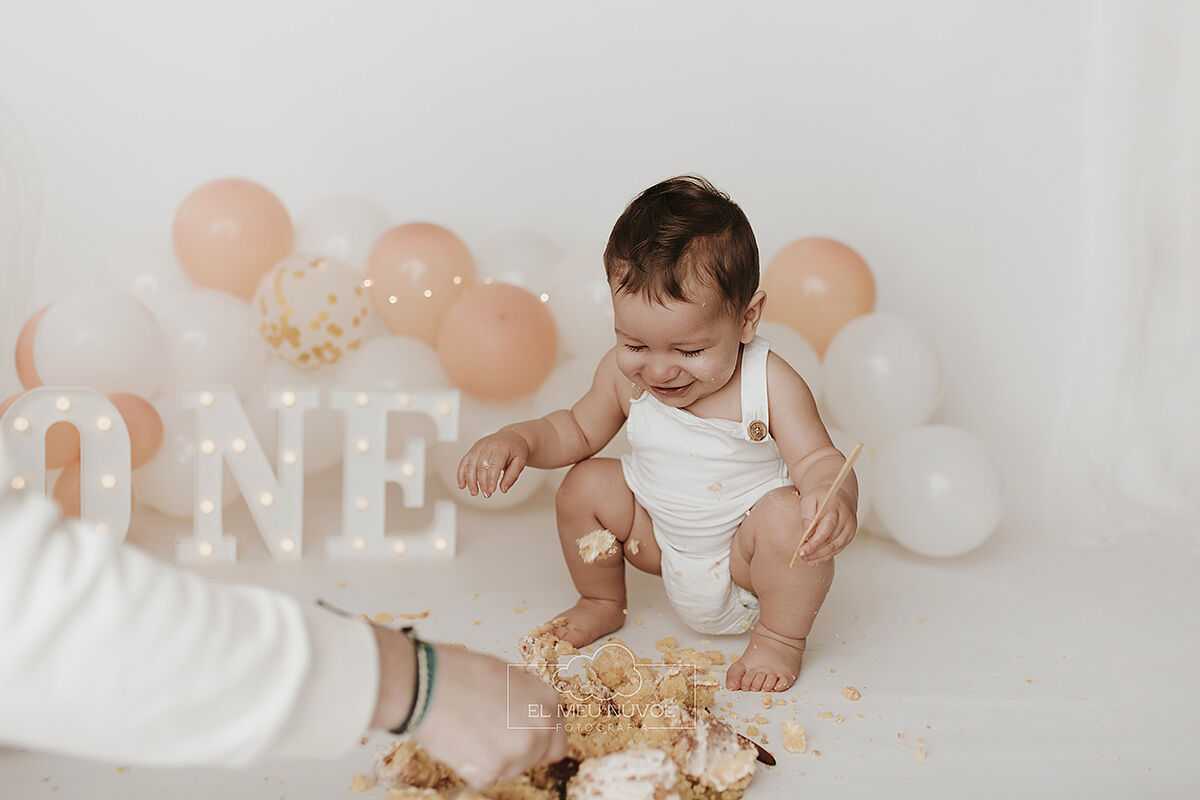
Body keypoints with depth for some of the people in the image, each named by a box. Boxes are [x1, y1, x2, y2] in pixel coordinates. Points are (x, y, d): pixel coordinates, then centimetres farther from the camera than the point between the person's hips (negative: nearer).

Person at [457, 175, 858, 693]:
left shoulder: (771, 384, -24)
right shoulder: (623, 372, -13)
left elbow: (817, 459, -23)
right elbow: (579, 429, 4)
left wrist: (834, 498, -48)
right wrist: (519, 440, -16)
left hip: (744, 550, -4)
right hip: (661, 541, 4)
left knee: (790, 517, -33)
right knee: (584, 486, -10)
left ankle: (782, 637, -4)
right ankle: (602, 602, 18)